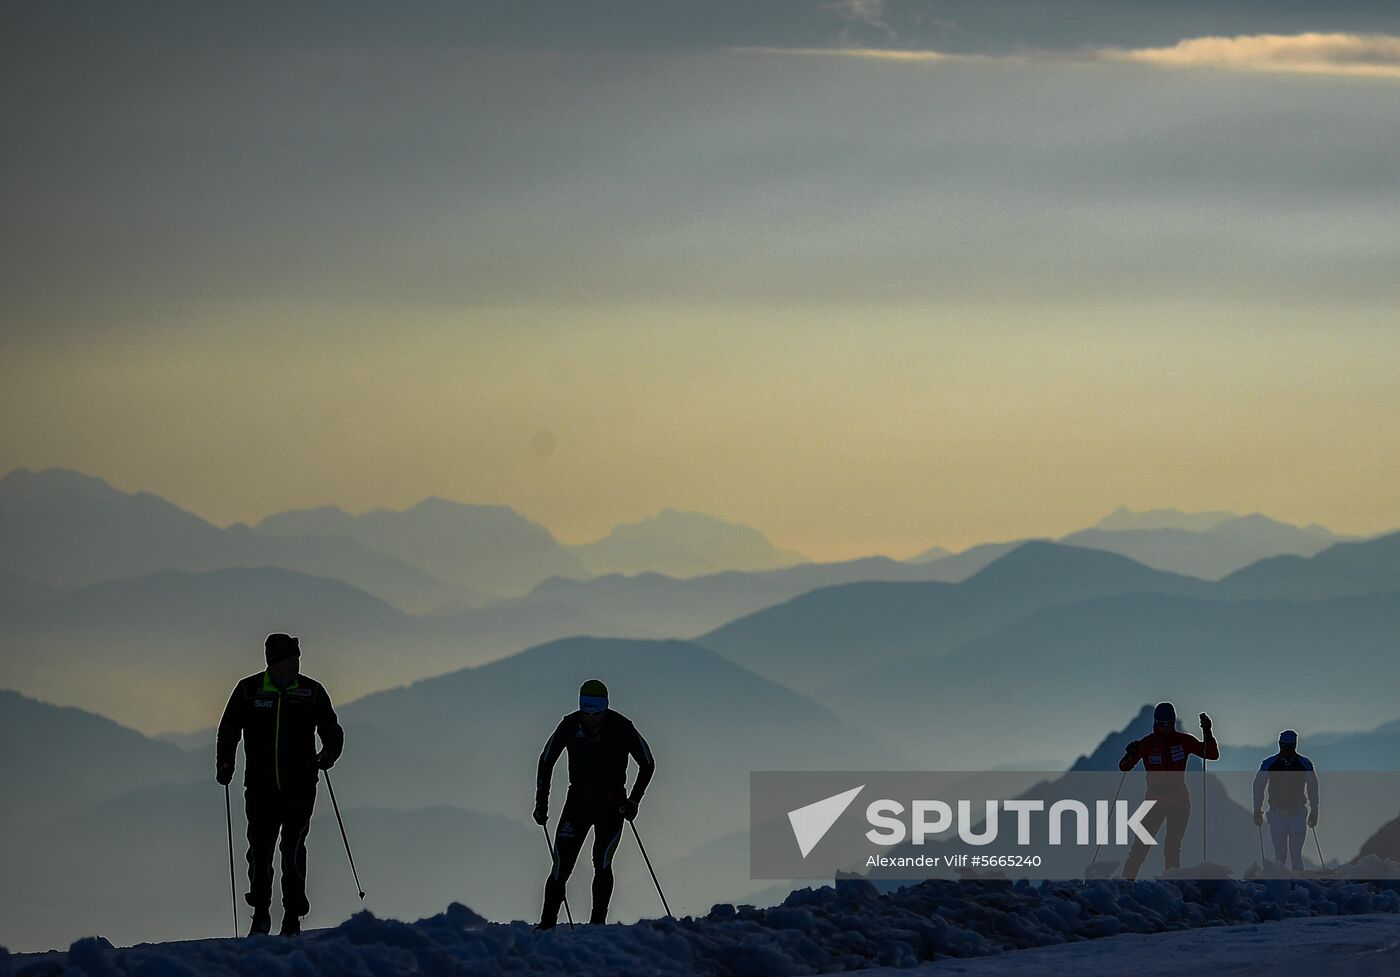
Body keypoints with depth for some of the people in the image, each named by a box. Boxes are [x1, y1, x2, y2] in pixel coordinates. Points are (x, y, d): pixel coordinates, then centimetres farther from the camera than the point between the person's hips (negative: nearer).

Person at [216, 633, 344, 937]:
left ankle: (293, 917, 0)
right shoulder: (248, 690, 3)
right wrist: (224, 764, -2)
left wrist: (328, 755, -9)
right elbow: (228, 731, 13)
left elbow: (332, 732, 11)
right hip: (260, 787, 1)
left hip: (299, 787, -1)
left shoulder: (312, 692, 4)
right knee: (259, 850, 2)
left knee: (293, 850, -8)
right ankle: (260, 915, 18)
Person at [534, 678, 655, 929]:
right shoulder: (570, 726, -10)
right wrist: (541, 803, 1)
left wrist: (633, 801, -8)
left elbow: (647, 764, 0)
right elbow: (546, 761, 4)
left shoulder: (622, 728, -14)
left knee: (602, 864, -15)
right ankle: (546, 925, -2)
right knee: (561, 866, -6)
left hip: (612, 805, -1)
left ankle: (597, 923, -8)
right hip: (577, 802, 1)